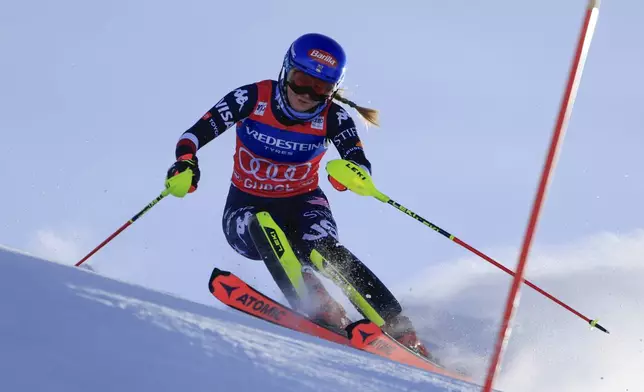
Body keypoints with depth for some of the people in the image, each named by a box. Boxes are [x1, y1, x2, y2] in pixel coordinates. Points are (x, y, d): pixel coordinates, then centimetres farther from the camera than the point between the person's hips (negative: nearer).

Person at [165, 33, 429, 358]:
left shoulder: (332, 117, -13)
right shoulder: (252, 99, -15)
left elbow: (362, 167, -23)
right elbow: (192, 136, -16)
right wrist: (185, 162, -38)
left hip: (301, 205, 0)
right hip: (247, 210, 1)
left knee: (326, 247, -32)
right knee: (263, 228, -36)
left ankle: (399, 330, -34)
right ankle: (318, 307, -47)